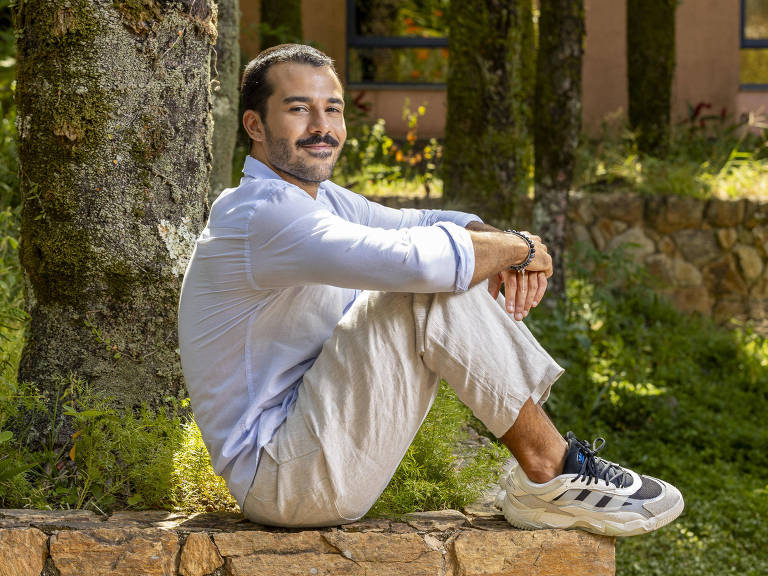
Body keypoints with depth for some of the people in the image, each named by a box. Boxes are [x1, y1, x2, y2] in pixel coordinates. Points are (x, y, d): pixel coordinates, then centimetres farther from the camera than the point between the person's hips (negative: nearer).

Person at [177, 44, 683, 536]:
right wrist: (519, 247, -13)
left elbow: (427, 225, 19)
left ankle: (542, 469, -3)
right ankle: (551, 475, -12)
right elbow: (415, 260, -32)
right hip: (279, 479, -10)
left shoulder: (320, 198, 14)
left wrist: (494, 239, -6)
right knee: (433, 289, -21)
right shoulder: (262, 215, -19)